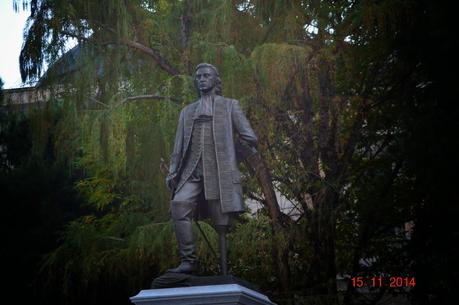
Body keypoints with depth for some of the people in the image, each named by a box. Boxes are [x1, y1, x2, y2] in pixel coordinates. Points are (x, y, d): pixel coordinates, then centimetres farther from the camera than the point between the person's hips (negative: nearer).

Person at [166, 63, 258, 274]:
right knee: (179, 204, -24)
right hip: (193, 171, 3)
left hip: (219, 172, -3)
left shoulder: (229, 105, 13)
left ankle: (224, 274, -3)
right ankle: (188, 261, -23)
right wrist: (172, 172, 7)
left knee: (221, 225, -5)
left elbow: (249, 138, 6)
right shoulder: (187, 111, 24)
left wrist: (230, 158, 8)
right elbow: (179, 145, 19)